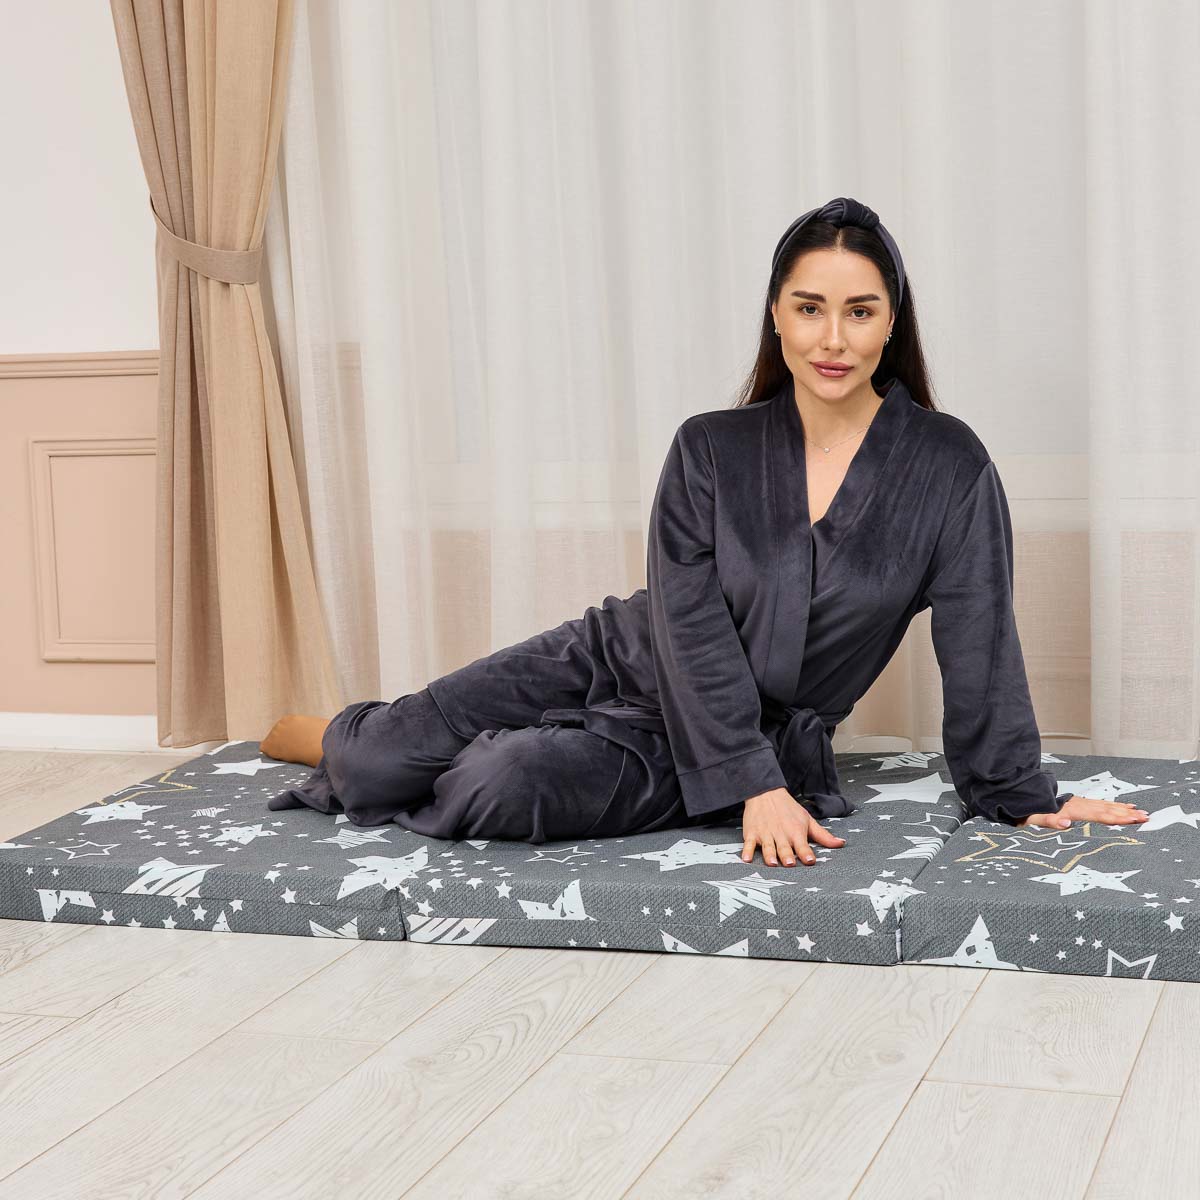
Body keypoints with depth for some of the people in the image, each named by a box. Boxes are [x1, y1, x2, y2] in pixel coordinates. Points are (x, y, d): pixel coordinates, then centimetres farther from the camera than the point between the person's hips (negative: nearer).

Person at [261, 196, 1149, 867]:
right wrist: (756, 785, -23)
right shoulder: (711, 450, -7)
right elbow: (691, 627, -13)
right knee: (385, 761, -7)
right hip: (625, 661, 2)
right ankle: (333, 739, 30)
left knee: (503, 789, -27)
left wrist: (1020, 796, -6)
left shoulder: (949, 468, -11)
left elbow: (980, 646, -8)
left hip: (768, 733, -2)